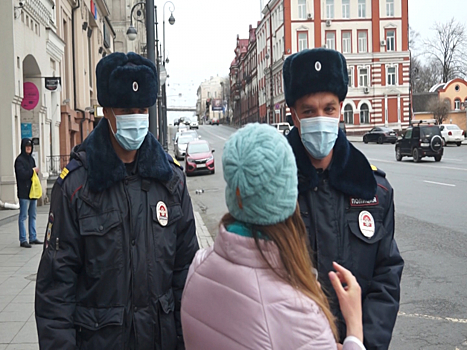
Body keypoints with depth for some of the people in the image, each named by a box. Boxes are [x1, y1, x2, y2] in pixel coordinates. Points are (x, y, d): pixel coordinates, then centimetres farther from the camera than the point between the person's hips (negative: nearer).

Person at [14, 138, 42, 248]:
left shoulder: (31, 159, 16)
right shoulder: (19, 160, -8)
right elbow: (22, 174, -19)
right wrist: (33, 171, -9)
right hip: (24, 193, -8)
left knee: (33, 216, 12)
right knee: (23, 216, -4)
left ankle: (33, 238, 19)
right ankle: (23, 240, -2)